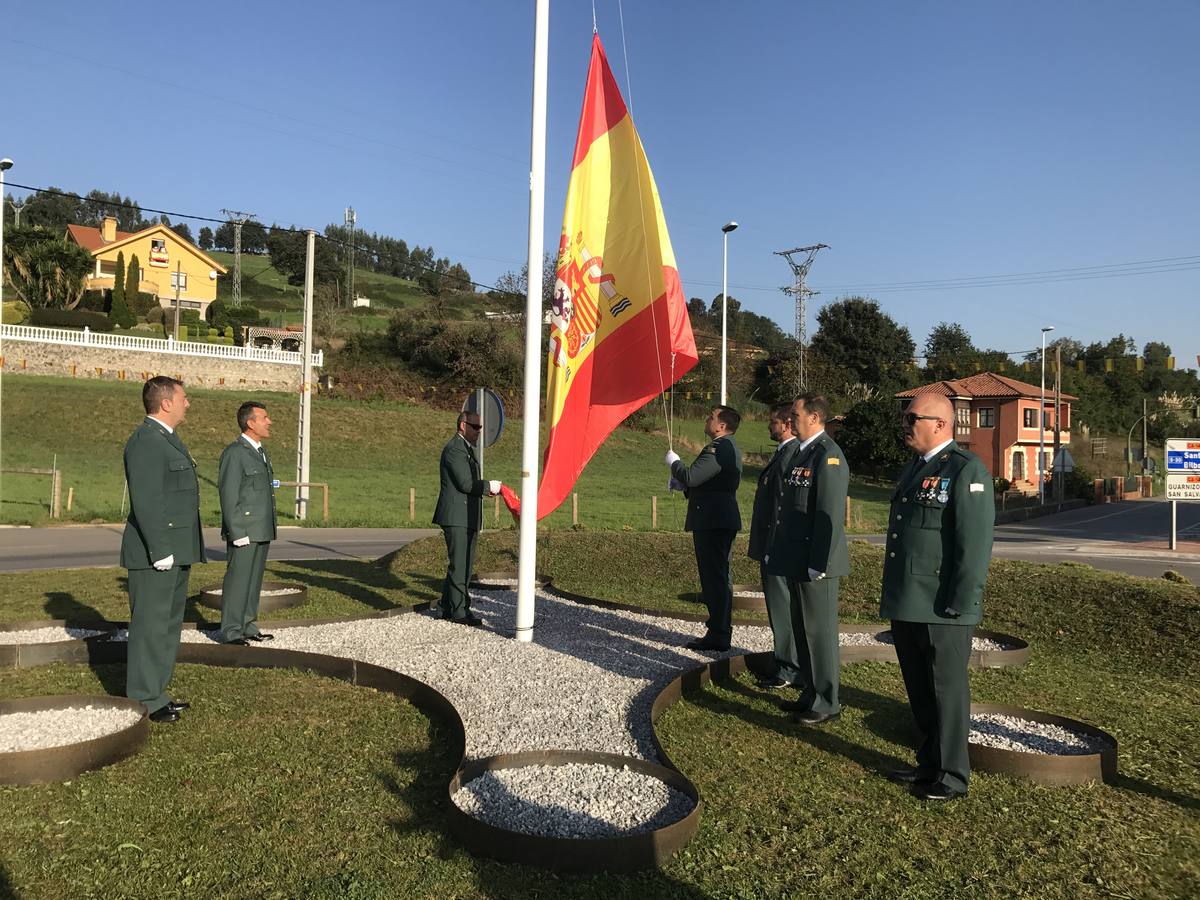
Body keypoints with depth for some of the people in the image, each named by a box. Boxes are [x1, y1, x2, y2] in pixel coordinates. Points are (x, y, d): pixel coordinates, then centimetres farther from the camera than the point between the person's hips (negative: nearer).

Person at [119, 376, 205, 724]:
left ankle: (155, 693, 26)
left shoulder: (166, 439, 17)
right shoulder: (145, 440, -15)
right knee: (151, 625, -3)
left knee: (169, 623, 16)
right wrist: (160, 550, -22)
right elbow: (145, 501, -21)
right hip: (155, 553, -10)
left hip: (175, 552, 10)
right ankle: (144, 702, 6)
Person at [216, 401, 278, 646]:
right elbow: (228, 495, -15)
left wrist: (269, 529, 17)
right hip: (244, 531, -8)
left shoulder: (260, 451, 16)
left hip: (262, 531, 8)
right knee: (238, 579, -3)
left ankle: (248, 627, 20)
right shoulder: (234, 453, -11)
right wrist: (237, 532, -19)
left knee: (253, 580, 12)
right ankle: (231, 631, 5)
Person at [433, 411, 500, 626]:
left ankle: (448, 607, 23)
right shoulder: (454, 449, -13)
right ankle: (459, 611, 0)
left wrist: (487, 488, 7)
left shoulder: (468, 449, 20)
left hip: (468, 518, 10)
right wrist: (488, 486, -8)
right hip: (456, 517, -10)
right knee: (459, 565, -6)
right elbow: (465, 483, -19)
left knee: (464, 564, 14)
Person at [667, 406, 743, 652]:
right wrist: (686, 488, 15)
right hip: (720, 521, 11)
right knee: (719, 578, 16)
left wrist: (674, 462, -5)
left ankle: (718, 636, -2)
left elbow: (690, 477, -23)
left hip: (713, 523, -11)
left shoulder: (719, 448, -17)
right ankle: (720, 632, 25)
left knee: (715, 578, -6)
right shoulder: (729, 447, 18)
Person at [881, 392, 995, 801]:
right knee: (919, 691, 17)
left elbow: (975, 543, -18)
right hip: (906, 605, 8)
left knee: (947, 690, 5)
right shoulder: (913, 468, 16)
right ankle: (929, 763, 32)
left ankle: (951, 775, 19)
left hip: (942, 609, -8)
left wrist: (959, 605, -20)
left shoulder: (967, 470, -12)